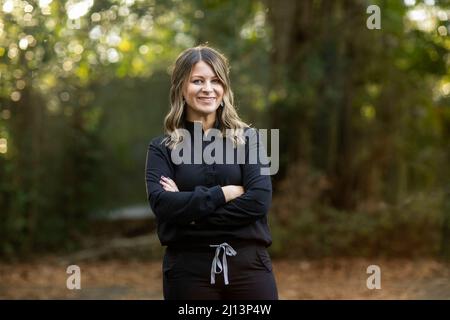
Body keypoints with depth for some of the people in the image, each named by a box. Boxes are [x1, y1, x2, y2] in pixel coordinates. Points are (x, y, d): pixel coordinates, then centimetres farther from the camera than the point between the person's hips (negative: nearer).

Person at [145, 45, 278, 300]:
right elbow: (161, 203, -10)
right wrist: (224, 193, -12)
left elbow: (260, 199, -8)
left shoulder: (248, 138, 6)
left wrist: (189, 209, -11)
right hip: (188, 268, 0)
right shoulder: (162, 147, 6)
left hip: (248, 263, 0)